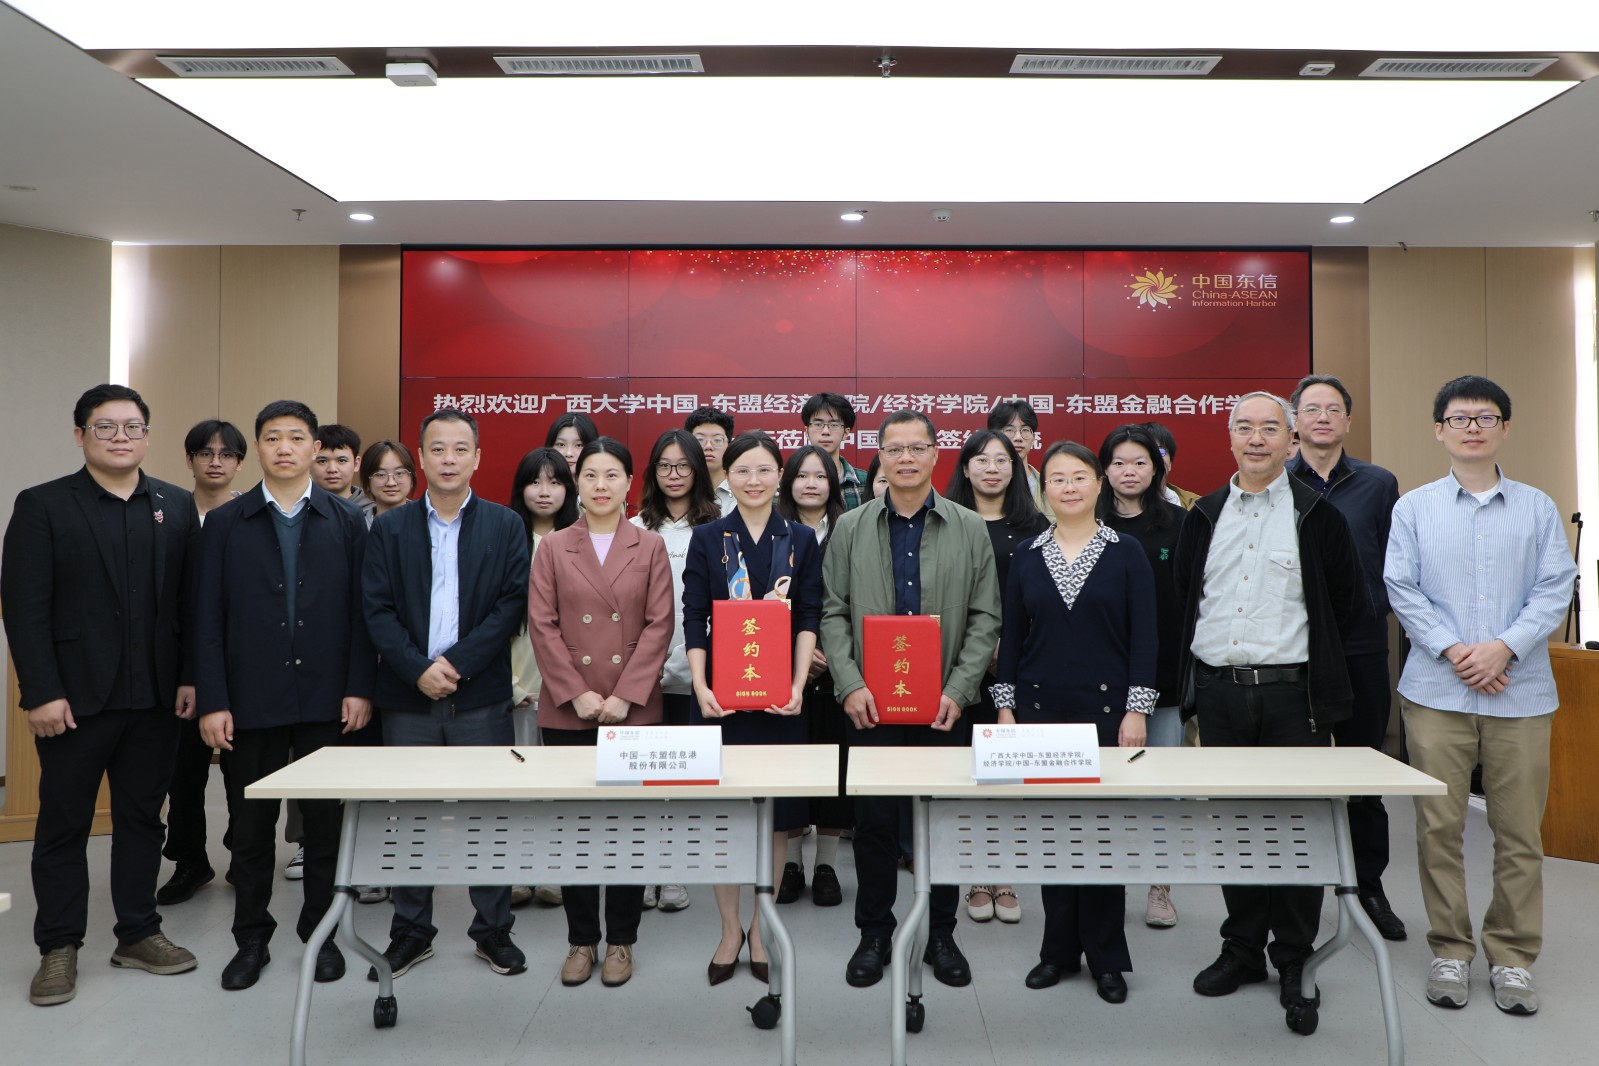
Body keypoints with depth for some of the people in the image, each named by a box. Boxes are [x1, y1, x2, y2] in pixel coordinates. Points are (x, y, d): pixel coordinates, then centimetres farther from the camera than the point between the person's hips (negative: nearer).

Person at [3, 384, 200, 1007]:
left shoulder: (177, 508, 7)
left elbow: (191, 601, 6)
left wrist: (190, 677, -1)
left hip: (156, 698, 3)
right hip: (75, 698, -3)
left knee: (142, 819, 12)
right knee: (64, 824, 9)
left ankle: (138, 935, 25)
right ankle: (58, 949, 21)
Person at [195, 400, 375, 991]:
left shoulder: (346, 521, 3)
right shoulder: (225, 523, 3)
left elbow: (360, 610, 1)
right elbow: (208, 618, 1)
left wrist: (359, 688, -5)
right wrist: (212, 701, -5)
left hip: (326, 698, 0)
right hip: (252, 699, 0)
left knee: (325, 820, 8)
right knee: (251, 823, 10)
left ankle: (319, 931, 23)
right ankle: (251, 938, 26)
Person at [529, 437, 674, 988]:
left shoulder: (650, 547, 4)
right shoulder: (553, 548, 6)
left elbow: (659, 625, -1)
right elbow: (542, 625, 0)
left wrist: (624, 695, -10)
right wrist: (577, 694, -9)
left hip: (634, 709, 0)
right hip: (567, 710, 1)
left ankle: (621, 938, 19)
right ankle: (581, 939, 21)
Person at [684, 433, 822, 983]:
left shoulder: (801, 539, 5)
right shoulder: (707, 539, 4)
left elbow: (808, 618, 1)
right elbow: (694, 618, 0)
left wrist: (798, 684, -11)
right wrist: (701, 686, -12)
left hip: (780, 694, 1)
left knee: (776, 814, 7)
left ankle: (761, 929, 23)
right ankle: (730, 929, 21)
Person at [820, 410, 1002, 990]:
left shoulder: (969, 529, 3)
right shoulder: (850, 528, 4)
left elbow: (985, 618, 1)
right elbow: (833, 613, 2)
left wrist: (959, 690, -9)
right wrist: (850, 685, -10)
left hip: (944, 703, 0)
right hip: (871, 703, 0)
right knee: (875, 821, 7)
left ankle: (940, 934, 26)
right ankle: (874, 935, 23)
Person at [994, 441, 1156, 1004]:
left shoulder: (1126, 553, 1)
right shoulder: (1026, 556, 6)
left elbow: (1145, 636, -2)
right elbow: (1011, 635, 8)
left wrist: (1137, 709, -7)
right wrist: (1005, 706, 3)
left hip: (1106, 708, -2)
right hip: (1040, 706, 2)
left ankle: (1105, 956, 17)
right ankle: (1059, 947, 21)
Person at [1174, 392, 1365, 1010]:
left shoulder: (1317, 515, 0)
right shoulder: (1204, 516, 9)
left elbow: (1349, 604, 5)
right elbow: (1184, 600, 16)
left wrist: (1309, 661, 5)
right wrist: (1193, 672, 10)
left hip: (1291, 694, -3)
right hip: (1219, 693, 3)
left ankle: (1293, 959, 19)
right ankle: (1242, 949, 24)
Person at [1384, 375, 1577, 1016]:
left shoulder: (1538, 508, 9)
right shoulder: (1414, 508, 7)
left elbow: (1555, 587, 1)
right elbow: (1402, 588, 0)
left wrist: (1505, 647, -13)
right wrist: (1453, 650, -11)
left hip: (1520, 692, 1)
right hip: (1436, 692, 0)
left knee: (1519, 831, 5)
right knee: (1439, 826, 3)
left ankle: (1512, 957, 20)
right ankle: (1449, 951, 17)